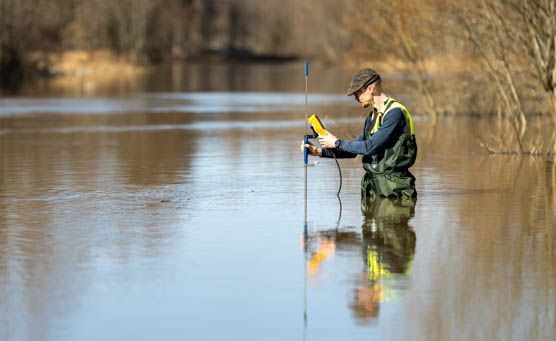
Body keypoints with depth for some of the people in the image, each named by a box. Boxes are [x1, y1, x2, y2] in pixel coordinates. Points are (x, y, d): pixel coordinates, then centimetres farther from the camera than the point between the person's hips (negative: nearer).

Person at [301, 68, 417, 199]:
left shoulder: (395, 113, -14)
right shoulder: (372, 117, 16)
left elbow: (370, 147, -20)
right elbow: (354, 150, 22)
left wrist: (337, 143, -8)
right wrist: (320, 152, 12)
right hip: (372, 186, 8)